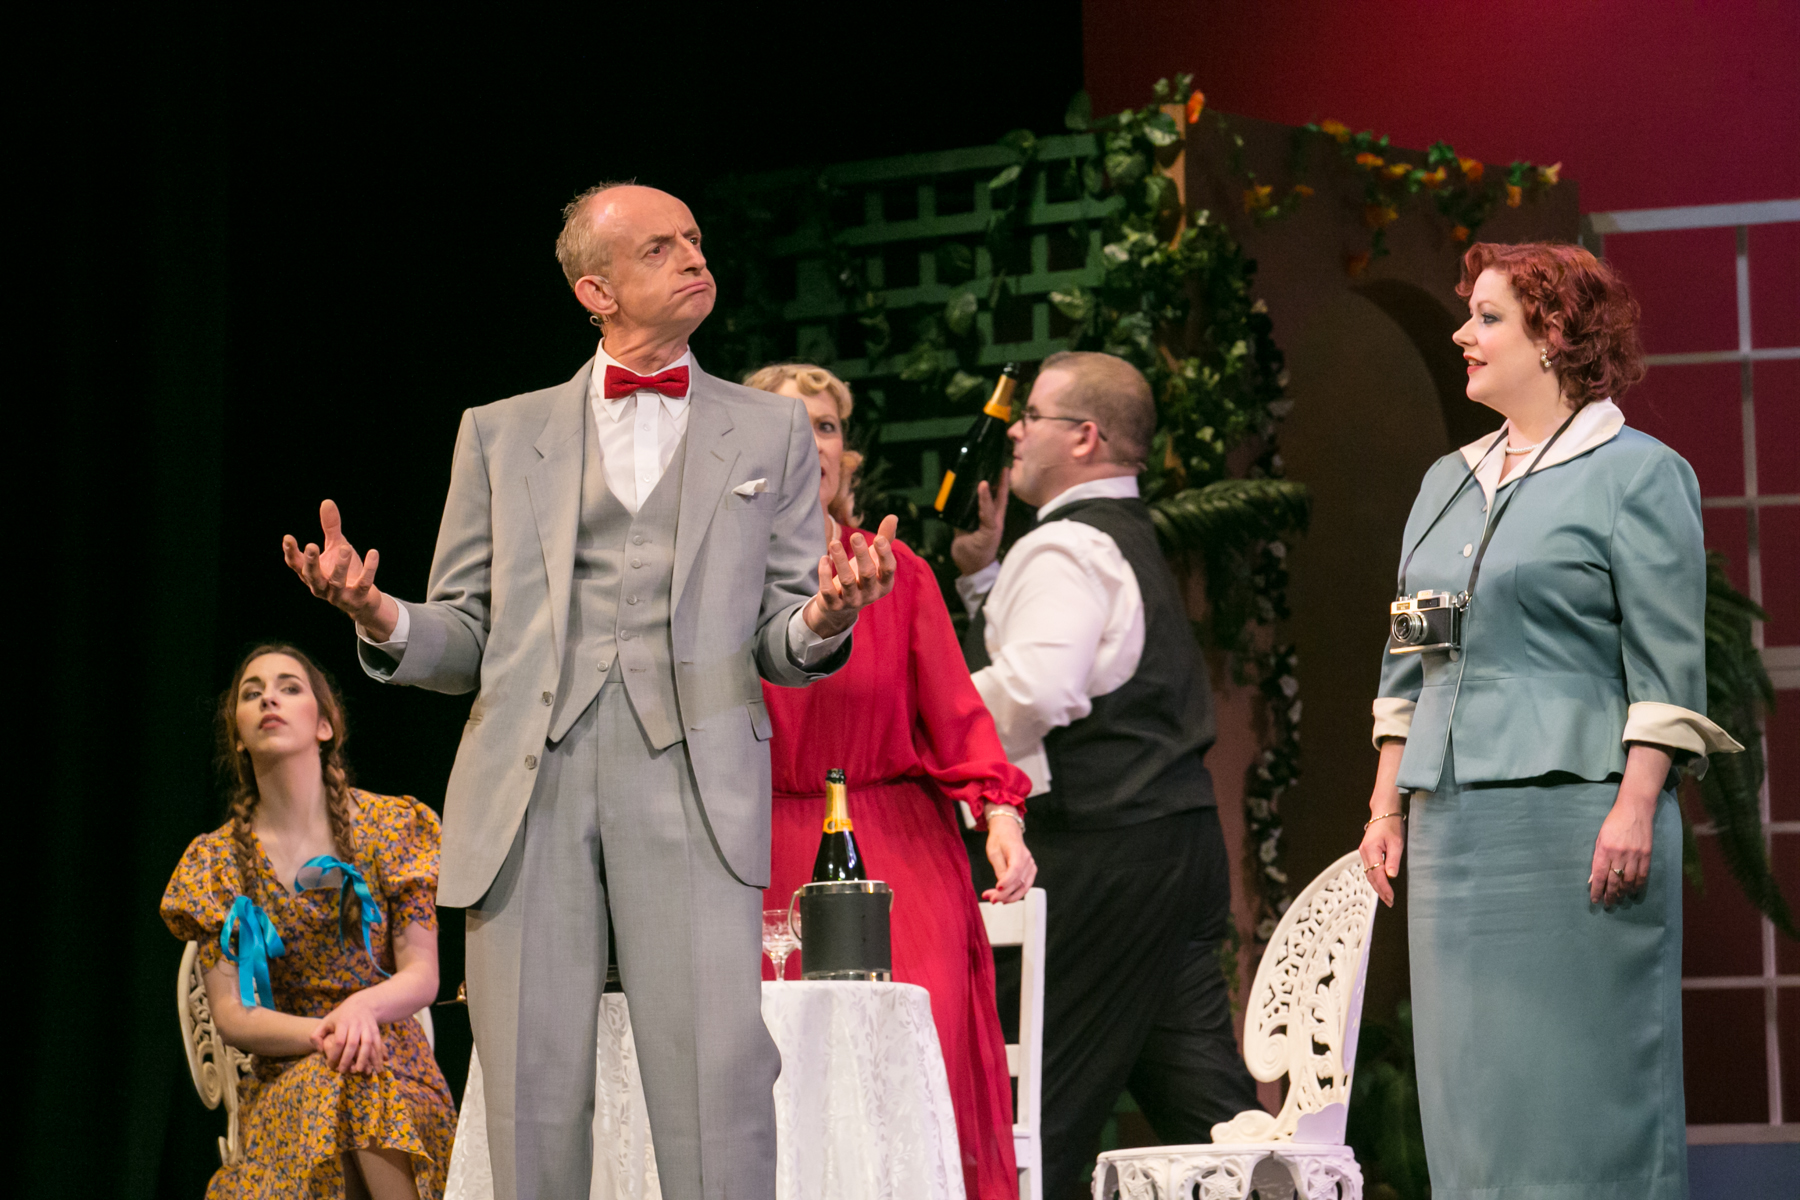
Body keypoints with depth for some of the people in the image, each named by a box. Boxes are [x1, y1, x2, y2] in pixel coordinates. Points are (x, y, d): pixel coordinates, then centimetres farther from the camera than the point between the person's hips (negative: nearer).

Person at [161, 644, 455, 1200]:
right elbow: (231, 1016, 0)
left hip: (394, 1069, 0)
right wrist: (323, 1033, -21)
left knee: (362, 1080, -36)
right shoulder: (216, 861, 6)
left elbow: (422, 975, -1)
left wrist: (364, 1007, -25)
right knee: (323, 1083, -36)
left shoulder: (393, 825, 4)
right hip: (285, 1077, 0)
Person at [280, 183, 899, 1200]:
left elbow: (785, 645, 13)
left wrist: (821, 623, -12)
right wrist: (381, 621, -7)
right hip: (530, 780, 1)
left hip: (693, 776, -1)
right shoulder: (501, 433, 18)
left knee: (717, 1069, -14)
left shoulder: (771, 431, 18)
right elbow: (467, 638, 15)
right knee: (535, 1087, -3)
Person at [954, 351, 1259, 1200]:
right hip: (1179, 834, 10)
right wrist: (983, 574, 27)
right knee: (1197, 1089, 6)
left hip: (1100, 850, -10)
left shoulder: (1065, 547, -10)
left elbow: (1034, 689, -25)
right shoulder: (1130, 541, 22)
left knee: (1049, 1105, -4)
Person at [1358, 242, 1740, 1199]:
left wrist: (1635, 808, -17)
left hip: (1573, 808, -7)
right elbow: (1406, 663, 20)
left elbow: (1668, 665, -8)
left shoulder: (1636, 474, -3)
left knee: (1582, 1071, -4)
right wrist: (1386, 805, 14)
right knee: (1468, 1074, 6)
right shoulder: (1447, 482, 18)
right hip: (1453, 820, 7)